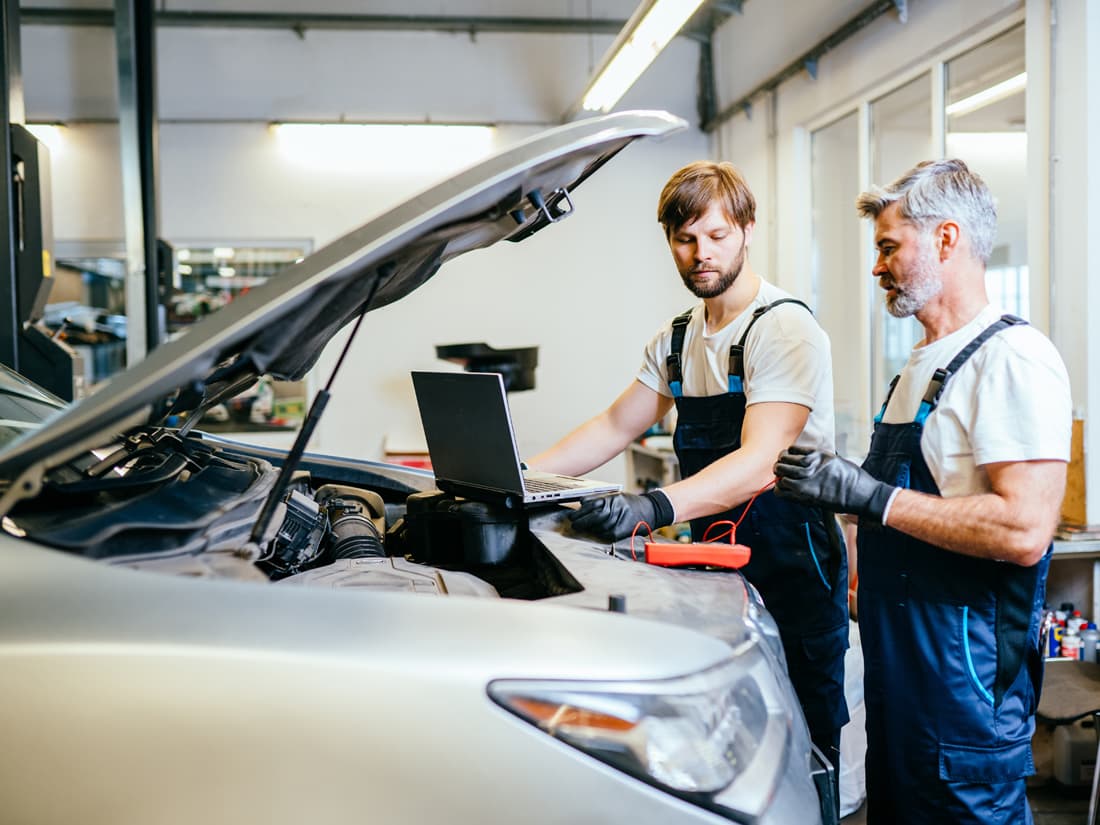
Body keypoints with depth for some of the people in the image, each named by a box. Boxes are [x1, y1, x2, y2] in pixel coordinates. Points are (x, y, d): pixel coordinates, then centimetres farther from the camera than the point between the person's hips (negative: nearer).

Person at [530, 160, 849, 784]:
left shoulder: (785, 330, -15)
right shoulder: (677, 340, 12)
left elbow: (757, 464, -26)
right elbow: (615, 428, 15)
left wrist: (653, 509, -41)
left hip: (791, 568, -7)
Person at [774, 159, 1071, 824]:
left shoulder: (1013, 357, -18)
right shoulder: (925, 361, 15)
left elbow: (1024, 530, -27)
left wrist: (867, 495, -25)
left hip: (966, 675, -9)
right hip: (898, 660, 10)